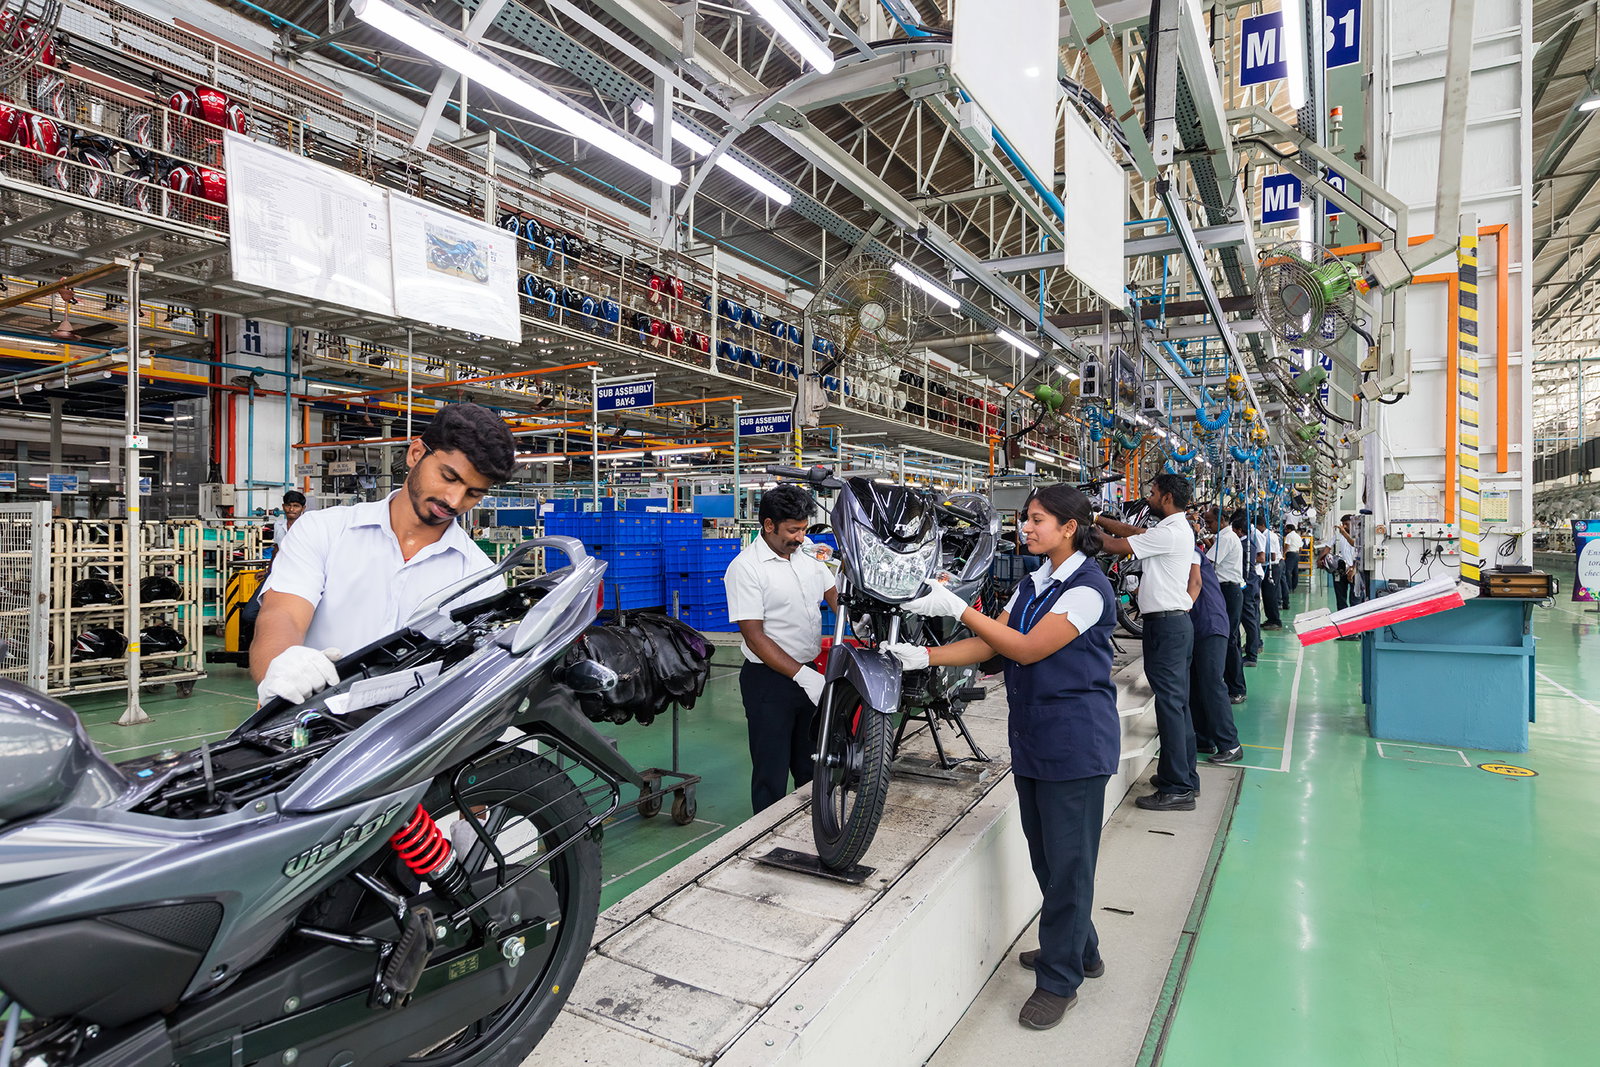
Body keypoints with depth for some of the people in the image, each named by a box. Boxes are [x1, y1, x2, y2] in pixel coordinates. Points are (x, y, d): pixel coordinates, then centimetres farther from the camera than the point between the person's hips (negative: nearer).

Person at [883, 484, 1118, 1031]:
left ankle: (1059, 980, 19)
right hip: (1032, 737, 8)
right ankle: (1080, 949, 39)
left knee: (1067, 858, 4)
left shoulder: (1087, 587, -16)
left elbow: (1027, 649, -22)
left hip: (1076, 743, -8)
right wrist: (925, 656, -8)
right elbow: (990, 645, 5)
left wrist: (957, 607, -25)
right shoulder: (1033, 584, 11)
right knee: (1045, 854, 19)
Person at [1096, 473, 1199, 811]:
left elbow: (1117, 545, -15)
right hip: (1175, 621, 11)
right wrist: (1098, 519, 19)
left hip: (1166, 624, -10)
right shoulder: (1177, 528, 15)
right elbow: (1134, 531, 21)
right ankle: (1185, 776, 26)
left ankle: (1177, 789, -2)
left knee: (1170, 702, -7)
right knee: (1177, 701, 16)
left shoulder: (1169, 533, -16)